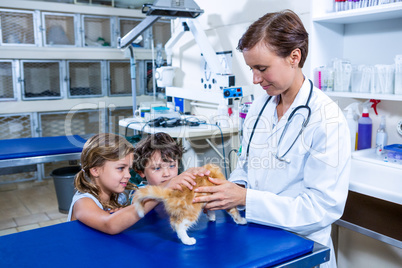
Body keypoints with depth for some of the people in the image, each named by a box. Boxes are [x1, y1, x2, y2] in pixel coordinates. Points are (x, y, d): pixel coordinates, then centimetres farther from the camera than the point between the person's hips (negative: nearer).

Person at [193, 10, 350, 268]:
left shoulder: (327, 118, -15)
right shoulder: (260, 106, 5)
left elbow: (324, 206, -18)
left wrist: (245, 198, -22)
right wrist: (231, 188, -7)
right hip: (254, 237, 5)